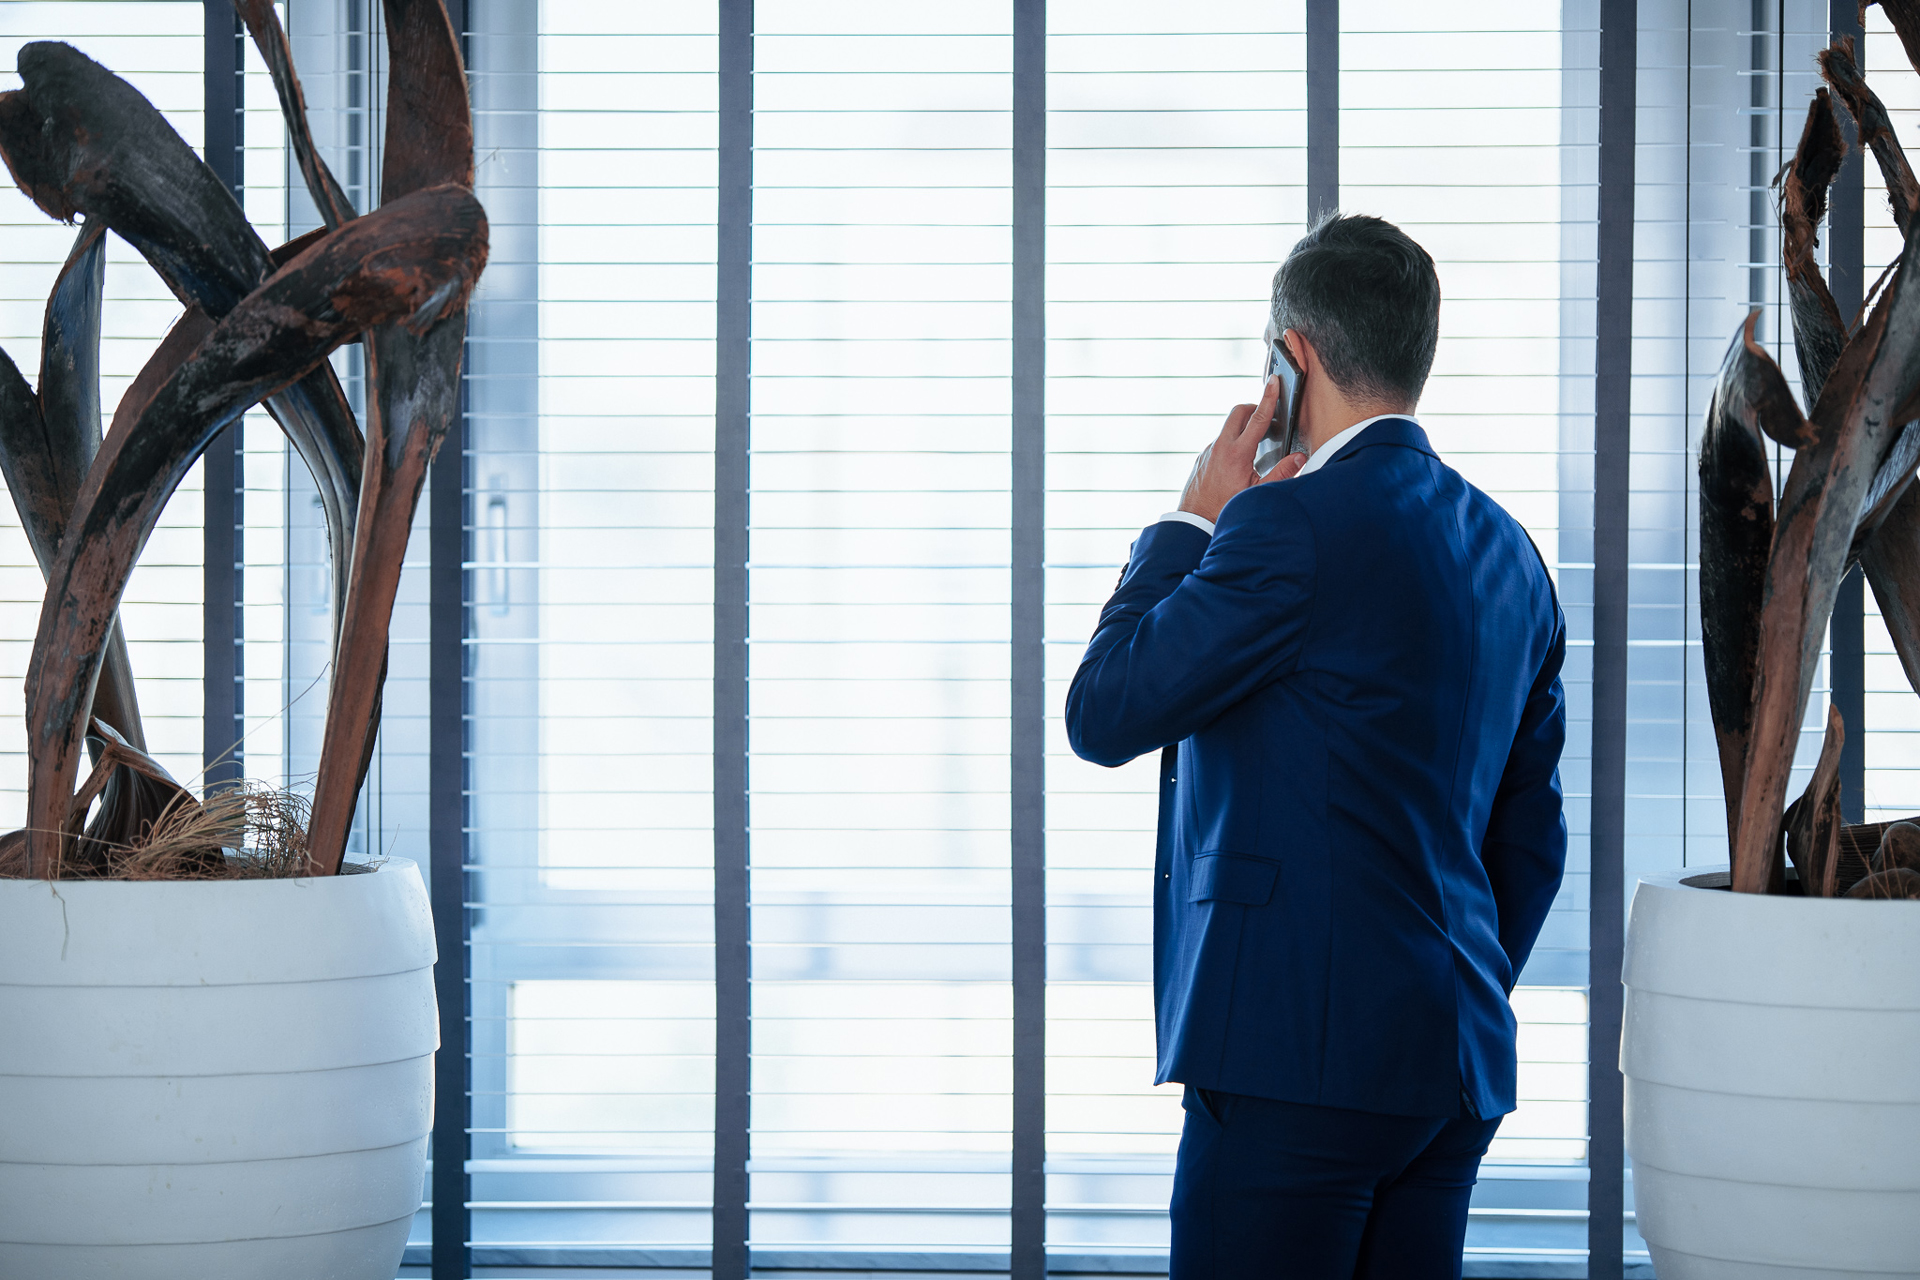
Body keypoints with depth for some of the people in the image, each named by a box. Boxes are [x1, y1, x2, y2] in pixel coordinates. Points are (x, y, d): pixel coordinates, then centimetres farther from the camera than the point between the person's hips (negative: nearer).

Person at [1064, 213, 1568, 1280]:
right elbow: (1532, 842, 19)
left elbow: (1103, 715, -7)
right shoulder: (1507, 552, 14)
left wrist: (1194, 518, 2)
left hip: (1304, 1055, -8)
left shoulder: (1291, 524, -13)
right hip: (1458, 1076, 9)